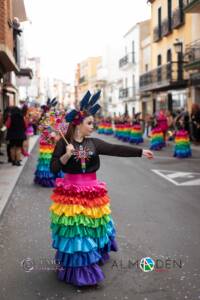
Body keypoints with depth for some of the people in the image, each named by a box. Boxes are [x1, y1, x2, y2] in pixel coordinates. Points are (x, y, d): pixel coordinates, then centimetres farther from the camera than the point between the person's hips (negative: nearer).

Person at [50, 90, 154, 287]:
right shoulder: (63, 143, -8)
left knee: (91, 226, 17)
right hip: (71, 193, -4)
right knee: (74, 230, -1)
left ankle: (92, 258, 41)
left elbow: (116, 149, -3)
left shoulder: (94, 143, 2)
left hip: (91, 192, 4)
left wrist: (141, 152, -8)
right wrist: (67, 155, -24)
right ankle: (77, 270, 14)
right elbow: (53, 168, -9)